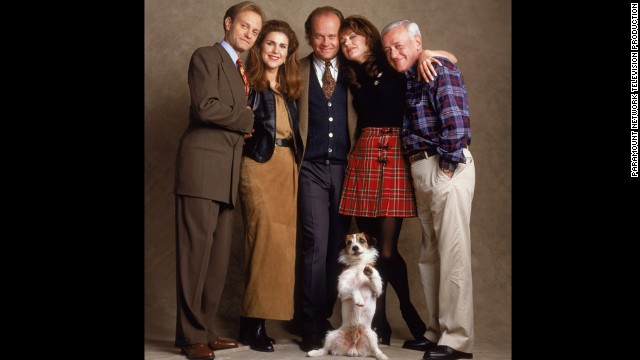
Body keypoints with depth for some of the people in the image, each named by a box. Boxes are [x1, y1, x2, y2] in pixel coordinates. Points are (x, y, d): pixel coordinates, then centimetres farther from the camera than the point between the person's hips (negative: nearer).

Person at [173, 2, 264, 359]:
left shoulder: (240, 70, 25)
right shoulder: (206, 56, 0)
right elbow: (205, 107, -15)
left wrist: (244, 125, 3)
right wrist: (246, 118, -4)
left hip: (227, 173, 8)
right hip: (203, 167, -8)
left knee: (219, 257, 7)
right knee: (196, 252, -5)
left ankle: (205, 330, 15)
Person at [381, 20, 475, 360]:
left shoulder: (440, 69, -7)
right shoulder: (408, 79, 19)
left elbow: (455, 118, -17)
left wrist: (449, 165, -16)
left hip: (446, 169, -9)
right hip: (421, 171, 9)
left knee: (452, 255, -7)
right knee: (429, 256, 12)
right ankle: (436, 331, 22)